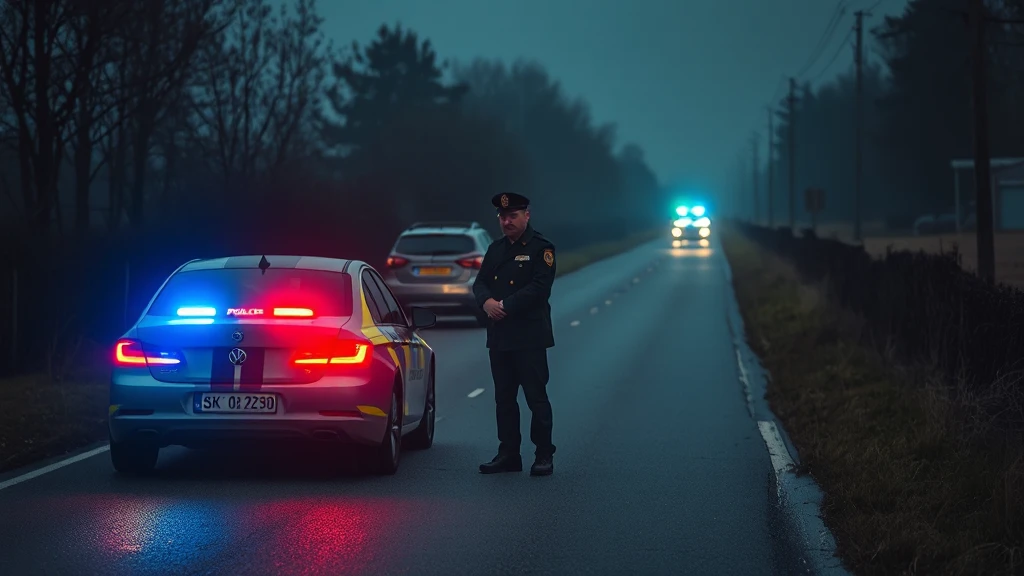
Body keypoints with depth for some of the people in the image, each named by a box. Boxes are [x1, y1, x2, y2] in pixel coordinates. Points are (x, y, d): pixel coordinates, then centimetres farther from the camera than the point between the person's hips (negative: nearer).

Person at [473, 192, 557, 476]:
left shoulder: (541, 248, -5)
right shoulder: (495, 249, 17)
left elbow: (540, 287, -15)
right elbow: (480, 282, 13)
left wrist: (506, 306, -17)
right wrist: (486, 302, -10)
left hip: (529, 336, -7)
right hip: (499, 336, 7)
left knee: (536, 397, -3)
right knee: (504, 398, 9)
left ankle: (544, 455, 3)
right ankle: (508, 454, 15)